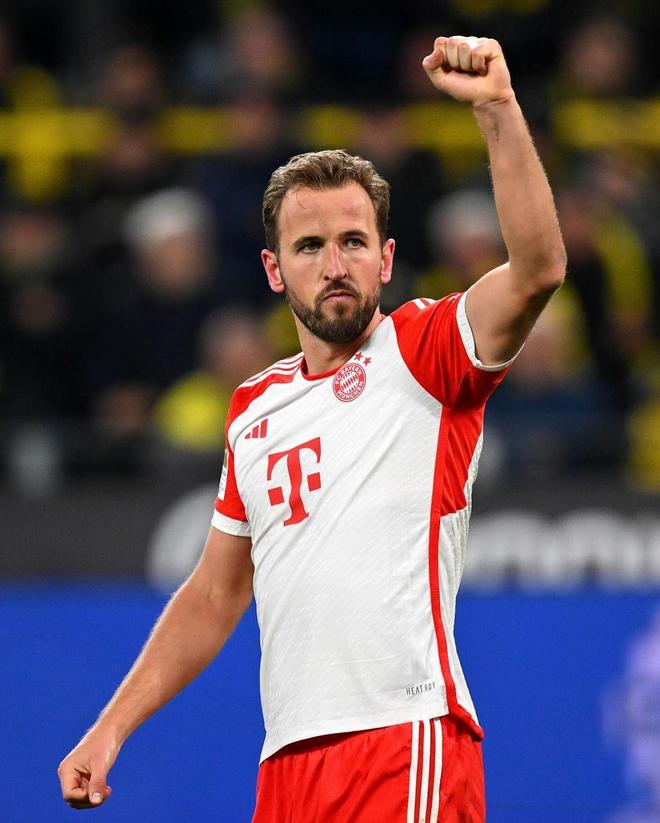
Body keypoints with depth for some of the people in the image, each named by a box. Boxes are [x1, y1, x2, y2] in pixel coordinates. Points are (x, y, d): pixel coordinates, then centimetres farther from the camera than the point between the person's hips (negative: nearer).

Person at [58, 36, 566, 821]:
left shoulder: (420, 355, 2)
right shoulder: (254, 409, 19)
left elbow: (537, 270, -18)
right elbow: (216, 595, 27)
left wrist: (496, 108, -27)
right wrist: (112, 727, 22)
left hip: (406, 747, -6)